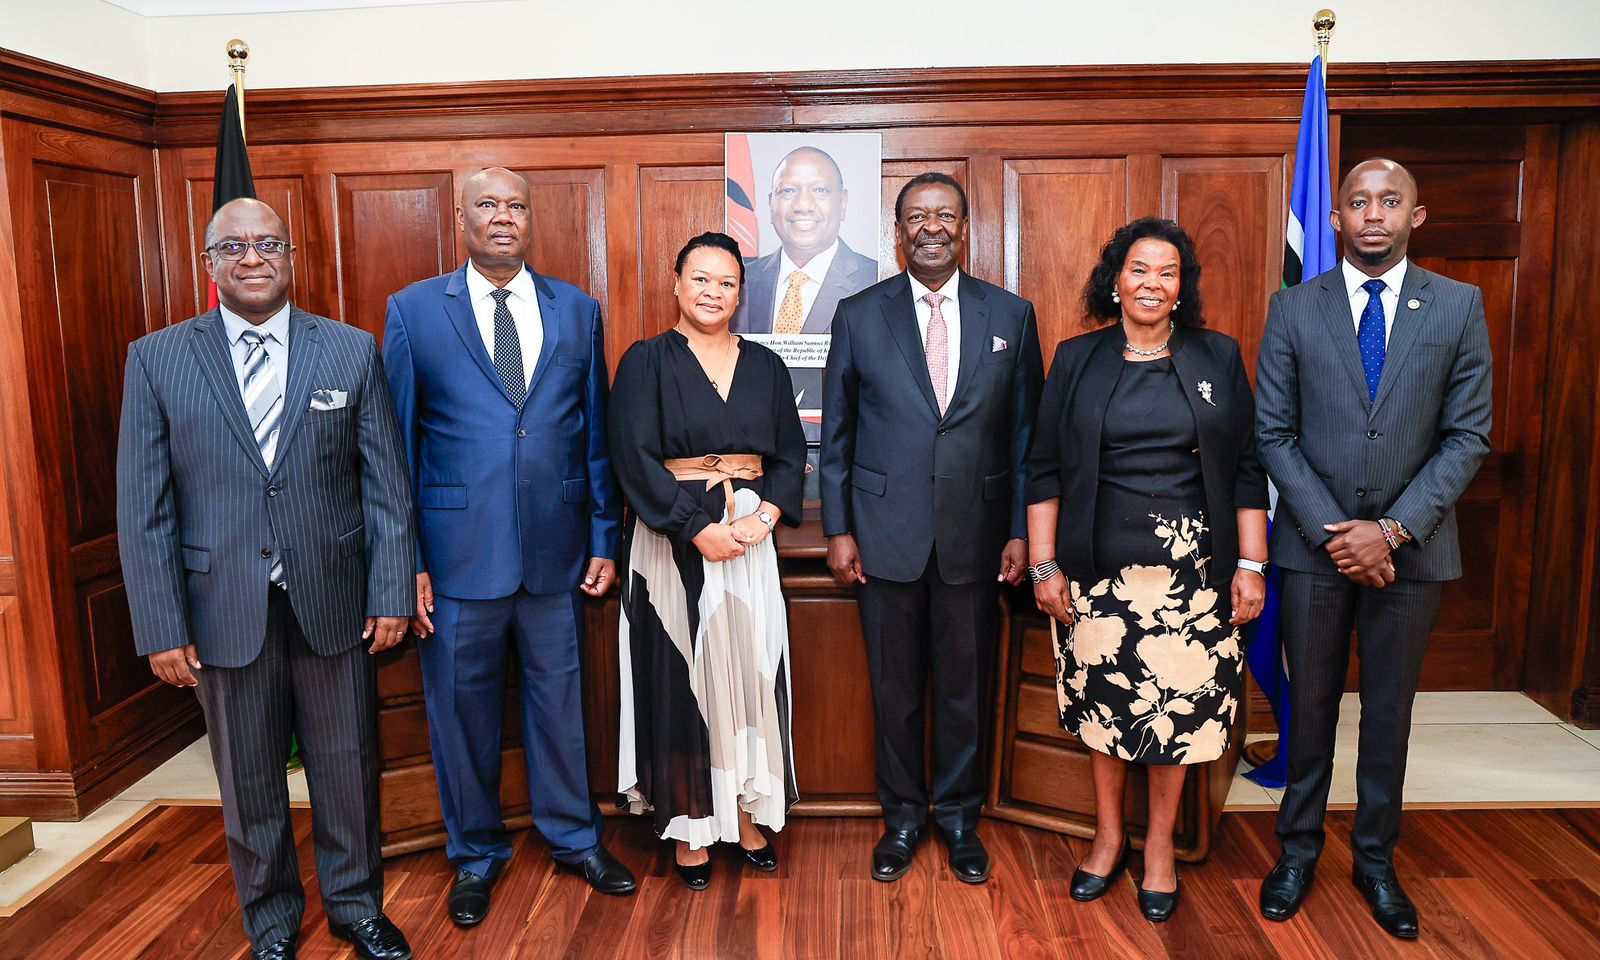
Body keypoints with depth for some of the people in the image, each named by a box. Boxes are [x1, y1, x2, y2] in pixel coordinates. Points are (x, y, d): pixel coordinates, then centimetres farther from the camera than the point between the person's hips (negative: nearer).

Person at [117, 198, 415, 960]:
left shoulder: (352, 351, 1)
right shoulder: (156, 359, 0)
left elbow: (386, 483, 0)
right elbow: (143, 507, -2)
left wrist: (392, 592, -4)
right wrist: (161, 627, -6)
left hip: (334, 604, 0)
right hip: (224, 611, 0)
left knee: (348, 769, 13)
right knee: (249, 783, 15)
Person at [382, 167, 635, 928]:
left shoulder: (577, 310, 6)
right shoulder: (414, 310, 1)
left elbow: (595, 432, 6)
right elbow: (397, 441, 0)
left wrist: (604, 537, 3)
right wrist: (404, 559, -4)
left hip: (556, 550, 2)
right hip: (459, 551, -1)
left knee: (558, 700, 14)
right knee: (462, 709, 12)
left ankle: (573, 836, 35)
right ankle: (476, 853, 34)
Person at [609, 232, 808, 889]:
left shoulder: (765, 366, 10)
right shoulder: (646, 361, -1)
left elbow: (791, 453, 6)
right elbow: (636, 457, -10)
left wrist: (762, 519, -11)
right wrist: (700, 529, -17)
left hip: (751, 535, 3)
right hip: (674, 538, -3)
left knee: (752, 669, 6)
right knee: (680, 674, 3)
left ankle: (749, 818, 22)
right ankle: (690, 826, 17)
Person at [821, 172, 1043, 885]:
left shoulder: (1011, 316, 4)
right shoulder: (858, 315, 2)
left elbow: (1027, 431, 5)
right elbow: (836, 432, 5)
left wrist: (1021, 530, 0)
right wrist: (837, 529, 0)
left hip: (975, 532, 0)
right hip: (886, 532, 0)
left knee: (966, 684, 11)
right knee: (895, 686, 10)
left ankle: (959, 817, 31)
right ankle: (902, 817, 30)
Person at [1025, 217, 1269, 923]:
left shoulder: (1219, 358, 5)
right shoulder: (1077, 360, 3)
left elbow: (1246, 470, 5)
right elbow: (1044, 470, 3)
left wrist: (1251, 565, -1)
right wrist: (1044, 565, -2)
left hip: (1191, 568, 0)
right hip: (1100, 568, 0)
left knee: (1179, 701, 5)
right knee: (1105, 697, 9)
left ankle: (1160, 844, 27)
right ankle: (1109, 834, 30)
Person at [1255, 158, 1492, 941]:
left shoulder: (1458, 306, 0)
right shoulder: (1293, 309, -1)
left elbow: (1468, 436, -3)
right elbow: (1274, 434, -3)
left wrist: (1392, 530, -13)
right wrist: (1334, 532, -11)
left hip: (1411, 545, 1)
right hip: (1315, 544, 0)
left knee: (1389, 709, 12)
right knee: (1311, 704, 11)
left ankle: (1376, 860, 29)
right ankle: (1299, 849, 28)